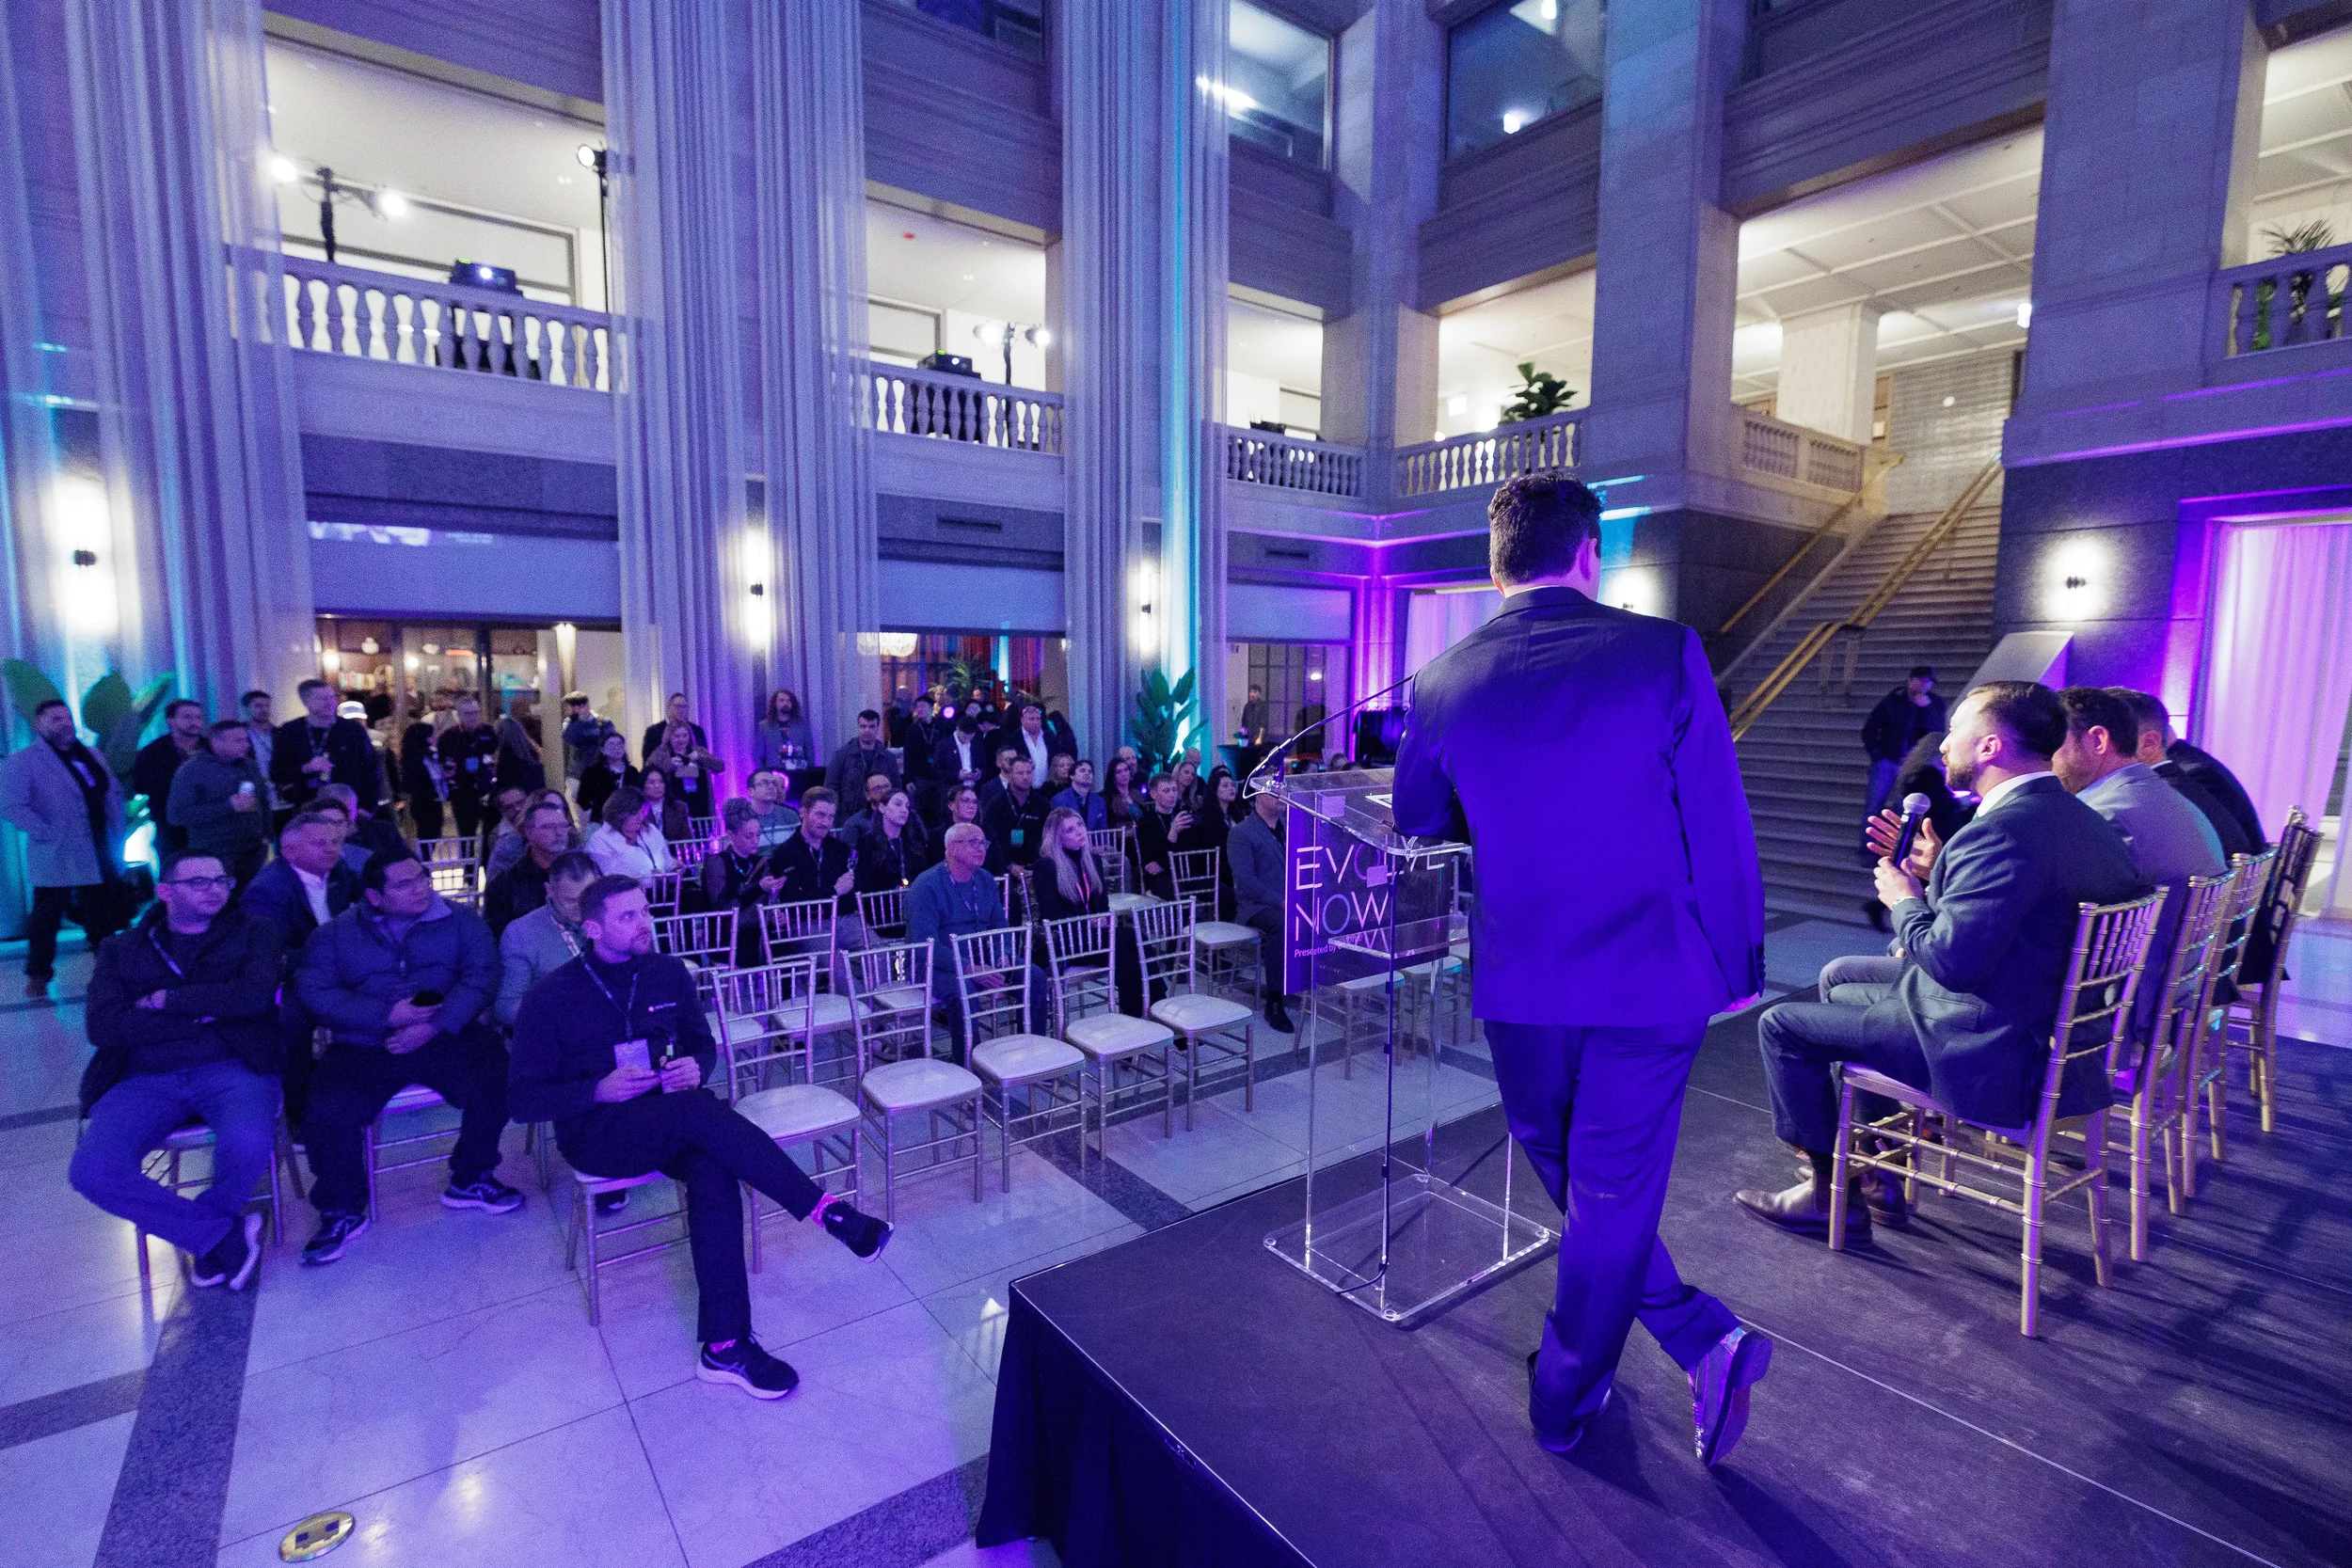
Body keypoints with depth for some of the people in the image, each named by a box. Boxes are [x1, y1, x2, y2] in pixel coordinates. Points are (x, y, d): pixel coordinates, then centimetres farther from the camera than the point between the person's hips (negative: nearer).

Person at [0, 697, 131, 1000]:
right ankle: (38, 976, 18)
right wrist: (47, 834, -18)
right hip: (56, 859, -5)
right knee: (46, 920, 5)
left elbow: (114, 791, 19)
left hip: (101, 856, 5)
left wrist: (117, 831, 8)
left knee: (102, 919, 13)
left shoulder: (90, 755, 13)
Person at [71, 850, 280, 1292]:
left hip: (231, 1070, -2)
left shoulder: (252, 935, 12)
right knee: (91, 1170, -26)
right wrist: (207, 1013, -7)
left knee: (248, 1145, -31)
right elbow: (103, 1027, 0)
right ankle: (221, 1233, -7)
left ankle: (204, 1238, 2)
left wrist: (166, 999, -2)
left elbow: (254, 996, -8)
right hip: (145, 1081, 2)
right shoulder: (121, 950, 16)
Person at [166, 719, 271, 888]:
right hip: (214, 857, -5)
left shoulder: (249, 765, 13)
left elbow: (264, 802, 24)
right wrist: (229, 806, -19)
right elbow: (176, 815, -12)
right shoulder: (191, 770, -4)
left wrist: (266, 836, 15)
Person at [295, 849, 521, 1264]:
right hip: (363, 1048, 1)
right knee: (327, 1110, -24)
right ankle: (341, 1212, 4)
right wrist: (387, 1015, -14)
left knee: (498, 1081, -25)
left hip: (448, 1036, -1)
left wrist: (434, 1027, -17)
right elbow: (315, 992, -2)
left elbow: (482, 976, -4)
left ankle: (469, 1181, 0)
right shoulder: (334, 934, 10)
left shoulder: (460, 921, 6)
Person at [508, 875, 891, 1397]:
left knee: (713, 1171, -32)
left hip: (671, 1121, 3)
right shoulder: (550, 1000, -5)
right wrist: (599, 1090, -20)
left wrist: (695, 1067, -10)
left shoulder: (668, 973, 5)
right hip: (596, 1134, -3)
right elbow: (525, 1100, -4)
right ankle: (828, 1212, -35)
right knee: (695, 1112, -35)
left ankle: (726, 1346, -29)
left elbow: (703, 1044, 15)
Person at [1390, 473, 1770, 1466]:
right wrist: (1739, 960, 6)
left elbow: (1416, 821, 11)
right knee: (1614, 1195, 15)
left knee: (1568, 1179, 26)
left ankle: (1703, 1341, 33)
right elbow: (1720, 826, -7)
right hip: (1652, 978, -1)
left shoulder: (1443, 682, -5)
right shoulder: (1665, 653, -10)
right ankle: (1566, 1398, 32)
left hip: (1520, 981, 1)